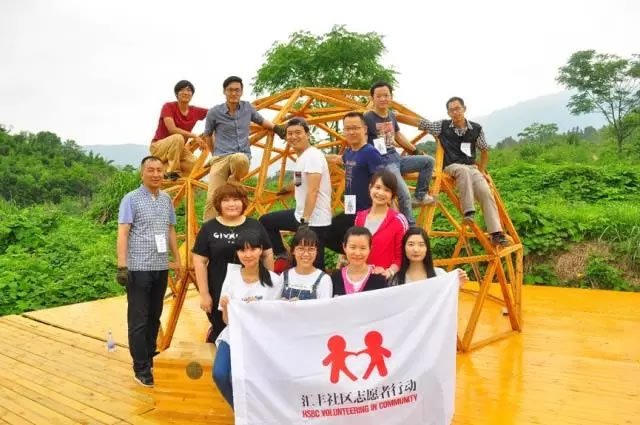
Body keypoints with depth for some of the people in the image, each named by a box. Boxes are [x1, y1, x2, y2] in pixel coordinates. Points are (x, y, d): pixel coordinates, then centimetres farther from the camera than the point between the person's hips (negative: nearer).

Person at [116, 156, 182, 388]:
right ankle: (141, 369, 8)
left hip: (161, 267, 5)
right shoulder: (131, 199, -6)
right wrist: (122, 265, -17)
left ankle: (150, 359, 26)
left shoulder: (167, 199, 10)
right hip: (139, 268, -5)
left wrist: (177, 258, 17)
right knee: (138, 320, 0)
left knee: (154, 317, 13)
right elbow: (123, 233, -10)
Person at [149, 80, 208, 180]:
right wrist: (194, 136, -32)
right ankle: (172, 171, -24)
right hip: (158, 147, -5)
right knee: (178, 138, -37)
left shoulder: (196, 111, 1)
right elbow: (172, 129, -26)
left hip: (179, 148, 5)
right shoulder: (168, 106, -13)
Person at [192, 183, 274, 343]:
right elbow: (200, 262, -2)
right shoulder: (209, 229, 0)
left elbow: (267, 255, 10)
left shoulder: (255, 226, 5)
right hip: (219, 294, -1)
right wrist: (204, 294, -7)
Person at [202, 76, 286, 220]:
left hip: (243, 156, 1)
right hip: (221, 157, -1)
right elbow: (208, 135, 18)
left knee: (240, 159, -39)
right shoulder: (214, 112, 1)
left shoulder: (248, 107, 8)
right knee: (212, 197, -16)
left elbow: (260, 120, 29)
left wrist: (276, 128, 16)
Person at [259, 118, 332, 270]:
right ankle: (283, 257, 21)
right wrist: (285, 189, 43)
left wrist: (305, 221, -30)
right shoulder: (301, 156, 11)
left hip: (315, 221, -10)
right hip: (301, 215, 10)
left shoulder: (313, 155, -17)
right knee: (265, 221, 19)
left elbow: (312, 191, -25)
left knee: (315, 266, -5)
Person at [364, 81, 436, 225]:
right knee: (404, 195, -22)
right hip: (383, 163, -8)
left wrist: (415, 150, 31)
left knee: (429, 161, 7)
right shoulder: (367, 118, -12)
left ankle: (419, 196, 12)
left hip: (396, 158, 8)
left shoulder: (391, 115, 11)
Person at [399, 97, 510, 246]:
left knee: (486, 192, -24)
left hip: (472, 168, 2)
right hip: (452, 167, -2)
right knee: (464, 170, -39)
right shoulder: (442, 126, 3)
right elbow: (417, 121, 3)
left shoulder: (476, 129, 5)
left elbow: (484, 151, 19)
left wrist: (482, 170, 11)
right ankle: (468, 212, -37)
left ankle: (496, 233, -22)